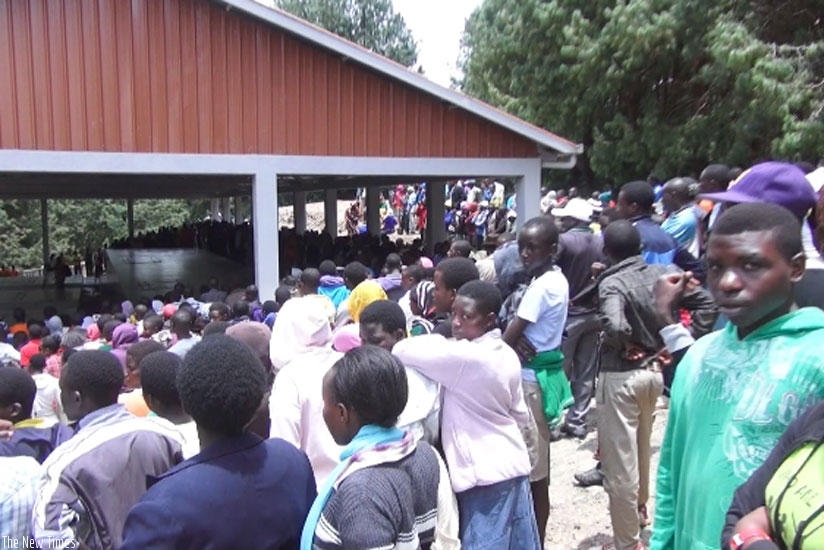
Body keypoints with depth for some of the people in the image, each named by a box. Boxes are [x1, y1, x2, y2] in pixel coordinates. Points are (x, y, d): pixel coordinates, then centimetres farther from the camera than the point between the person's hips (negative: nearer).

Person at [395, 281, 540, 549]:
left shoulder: (463, 355, -22)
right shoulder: (508, 356, 3)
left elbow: (401, 350, -18)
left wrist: (437, 341, -2)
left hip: (484, 472, -9)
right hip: (512, 463, 9)